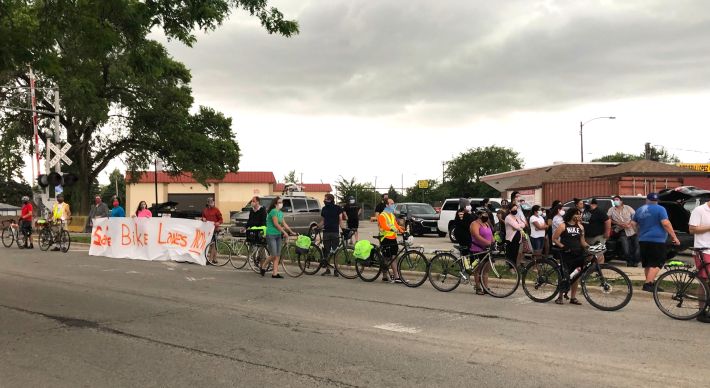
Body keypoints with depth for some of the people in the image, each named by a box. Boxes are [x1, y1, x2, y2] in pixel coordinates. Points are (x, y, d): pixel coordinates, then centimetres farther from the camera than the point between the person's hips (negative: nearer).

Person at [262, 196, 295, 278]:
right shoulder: (273, 211, -13)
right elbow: (276, 224, -17)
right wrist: (284, 232, -14)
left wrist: (292, 232, 14)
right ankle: (262, 266, 15)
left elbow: (284, 224, 17)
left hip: (278, 235, 8)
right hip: (271, 235, -8)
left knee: (278, 255, 4)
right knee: (273, 255, -8)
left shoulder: (281, 213, 13)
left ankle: (275, 273, 7)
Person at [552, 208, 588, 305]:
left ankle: (573, 297, 14)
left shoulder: (580, 227, 13)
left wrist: (588, 247, 0)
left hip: (578, 254, 5)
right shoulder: (563, 226, -3)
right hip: (566, 254, -5)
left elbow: (582, 241, 17)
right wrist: (562, 246, -12)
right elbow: (554, 238, -2)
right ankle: (560, 296, 9)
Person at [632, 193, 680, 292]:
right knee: (656, 263, -7)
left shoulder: (640, 210, 13)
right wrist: (674, 236, -10)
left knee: (647, 264, 13)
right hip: (657, 240, -6)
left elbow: (634, 224, 20)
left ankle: (651, 283, 17)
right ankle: (648, 284, -16)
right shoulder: (659, 209, -5)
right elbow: (666, 223, -14)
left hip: (643, 241, 6)